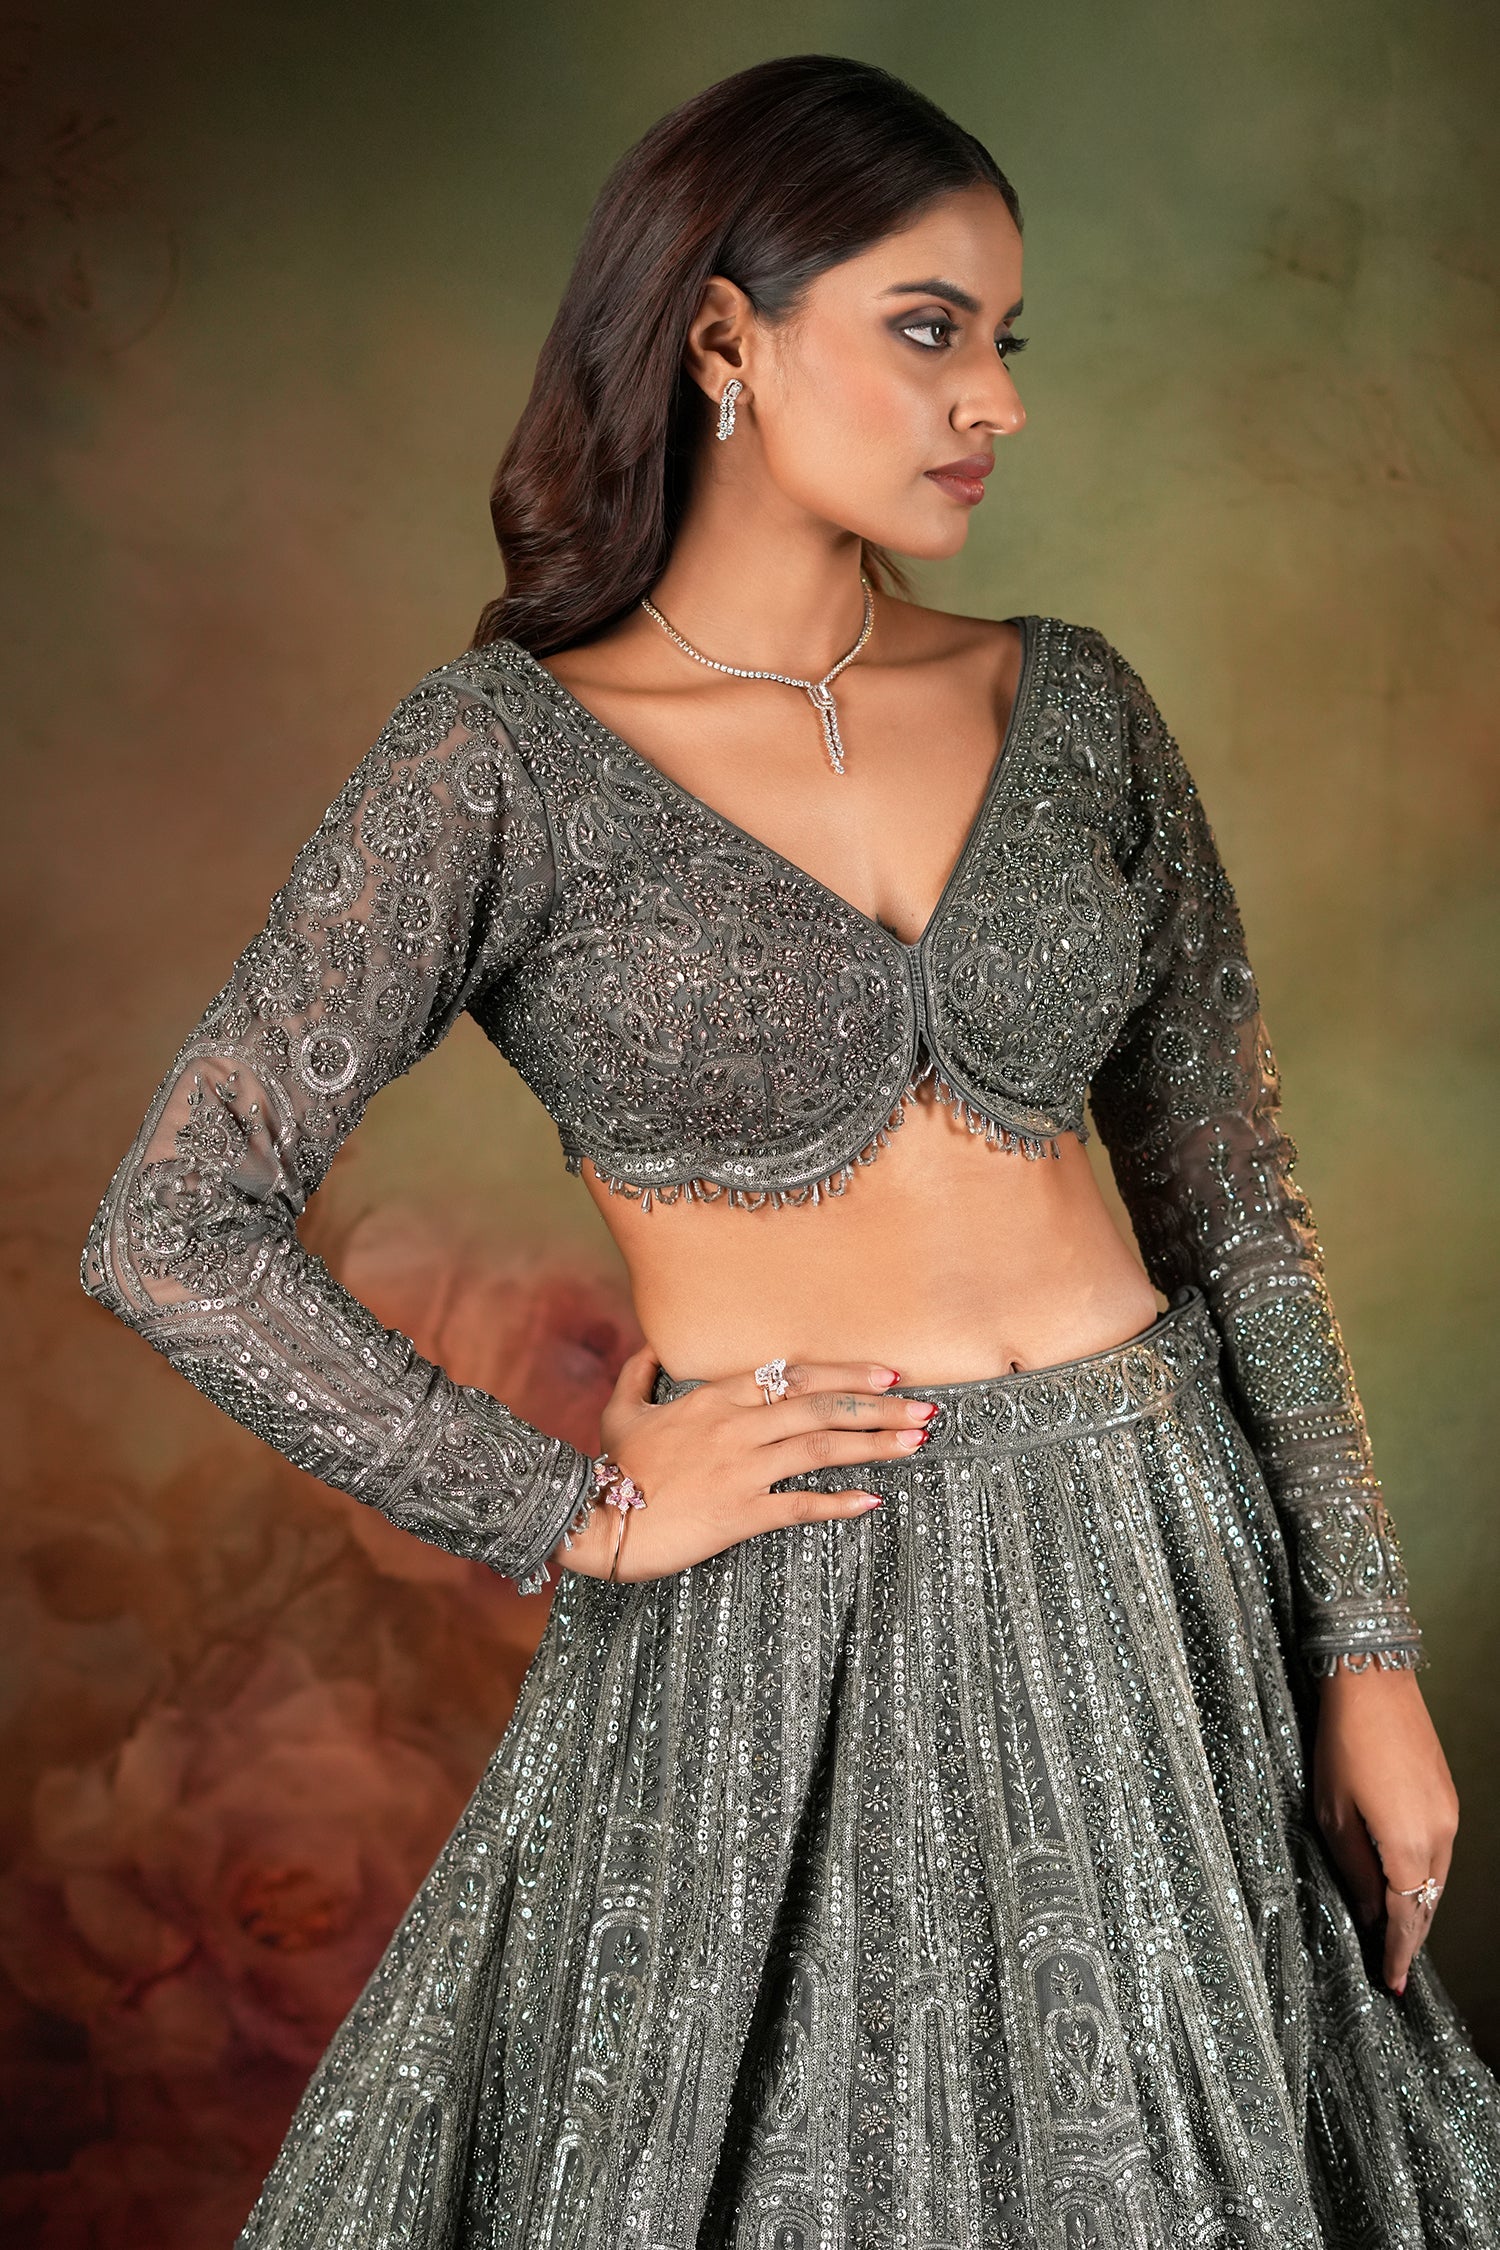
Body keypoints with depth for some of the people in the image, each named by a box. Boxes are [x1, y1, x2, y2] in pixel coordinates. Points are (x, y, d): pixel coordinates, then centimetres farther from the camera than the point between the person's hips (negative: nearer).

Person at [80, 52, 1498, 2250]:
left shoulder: (1067, 704, 4)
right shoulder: (511, 755, -9)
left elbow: (1232, 1196, 7)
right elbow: (178, 1234, -11)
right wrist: (575, 1512, -9)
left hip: (1153, 1573, 4)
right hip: (769, 1644, -4)